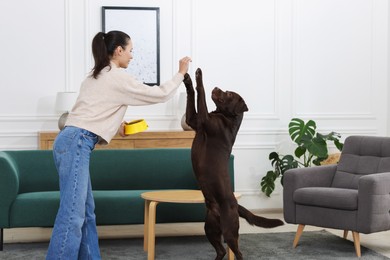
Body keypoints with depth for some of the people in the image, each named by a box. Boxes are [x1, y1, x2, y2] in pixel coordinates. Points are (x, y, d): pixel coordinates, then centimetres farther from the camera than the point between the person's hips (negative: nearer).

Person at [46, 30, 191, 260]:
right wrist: (181, 73, 13)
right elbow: (159, 94, 1)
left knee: (86, 212, 10)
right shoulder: (118, 77, -4)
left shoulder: (96, 77, 23)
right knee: (72, 215, -13)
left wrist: (116, 127, 21)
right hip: (76, 144, -10)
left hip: (71, 141, 10)